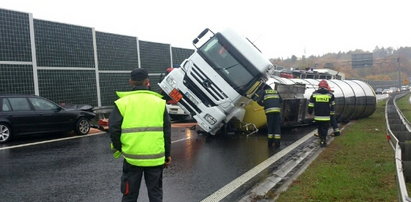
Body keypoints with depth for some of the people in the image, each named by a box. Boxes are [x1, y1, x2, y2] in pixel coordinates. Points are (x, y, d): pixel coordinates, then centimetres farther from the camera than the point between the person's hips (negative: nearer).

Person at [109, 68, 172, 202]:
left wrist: (118, 149, 12)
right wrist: (167, 154, 13)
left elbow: (114, 129, -6)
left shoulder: (122, 103, -3)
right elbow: (166, 131, 3)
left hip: (132, 157, -1)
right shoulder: (159, 102, 2)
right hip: (156, 157, 1)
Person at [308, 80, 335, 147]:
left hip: (317, 116, 1)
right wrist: (332, 113, 19)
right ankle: (323, 141, 0)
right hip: (326, 116, -1)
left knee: (319, 128, 16)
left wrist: (310, 112, 15)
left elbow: (310, 105, 4)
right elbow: (332, 106, 9)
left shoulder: (314, 94, 2)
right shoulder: (330, 94, 1)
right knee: (325, 128, 6)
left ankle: (321, 139, 23)